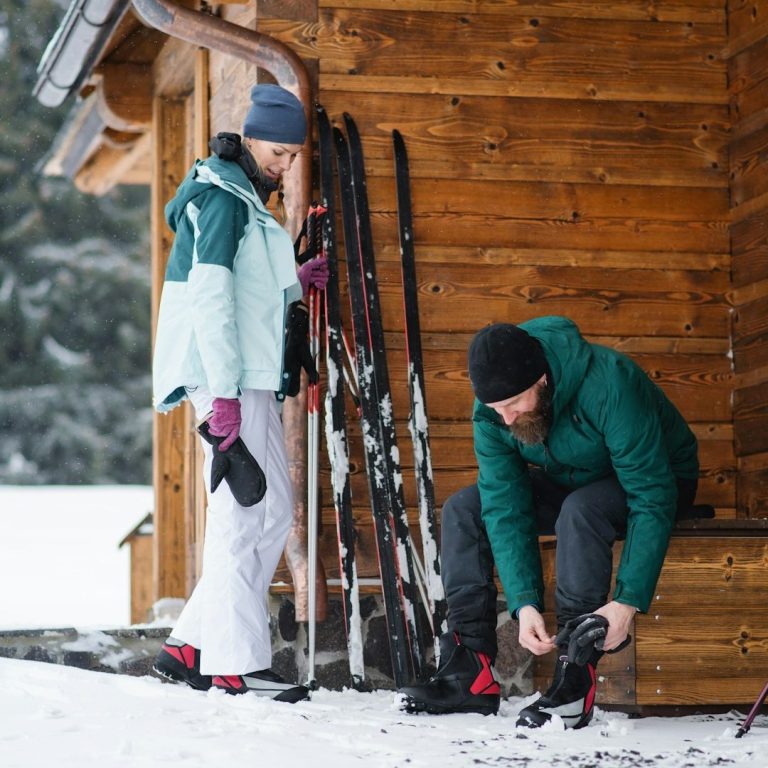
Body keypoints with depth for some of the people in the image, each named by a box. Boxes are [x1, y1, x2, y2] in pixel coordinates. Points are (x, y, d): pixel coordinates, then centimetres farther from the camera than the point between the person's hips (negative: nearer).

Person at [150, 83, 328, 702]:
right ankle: (236, 663, -7)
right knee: (244, 512, -9)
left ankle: (193, 645, 13)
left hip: (249, 379, 10)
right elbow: (209, 298, -18)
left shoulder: (246, 199, 21)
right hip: (226, 380, -10)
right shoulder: (222, 197, -9)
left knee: (271, 512, 10)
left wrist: (295, 286, 10)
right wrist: (222, 394, -23)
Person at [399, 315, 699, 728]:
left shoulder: (609, 387, -36)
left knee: (580, 510, -37)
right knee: (462, 511, -10)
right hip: (569, 485, 6)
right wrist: (524, 603, -31)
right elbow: (505, 508, -19)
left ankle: (575, 683, -35)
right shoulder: (491, 409, -19)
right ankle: (469, 673, -15)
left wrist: (627, 602, -39)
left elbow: (653, 500, -35)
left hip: (658, 481, -6)